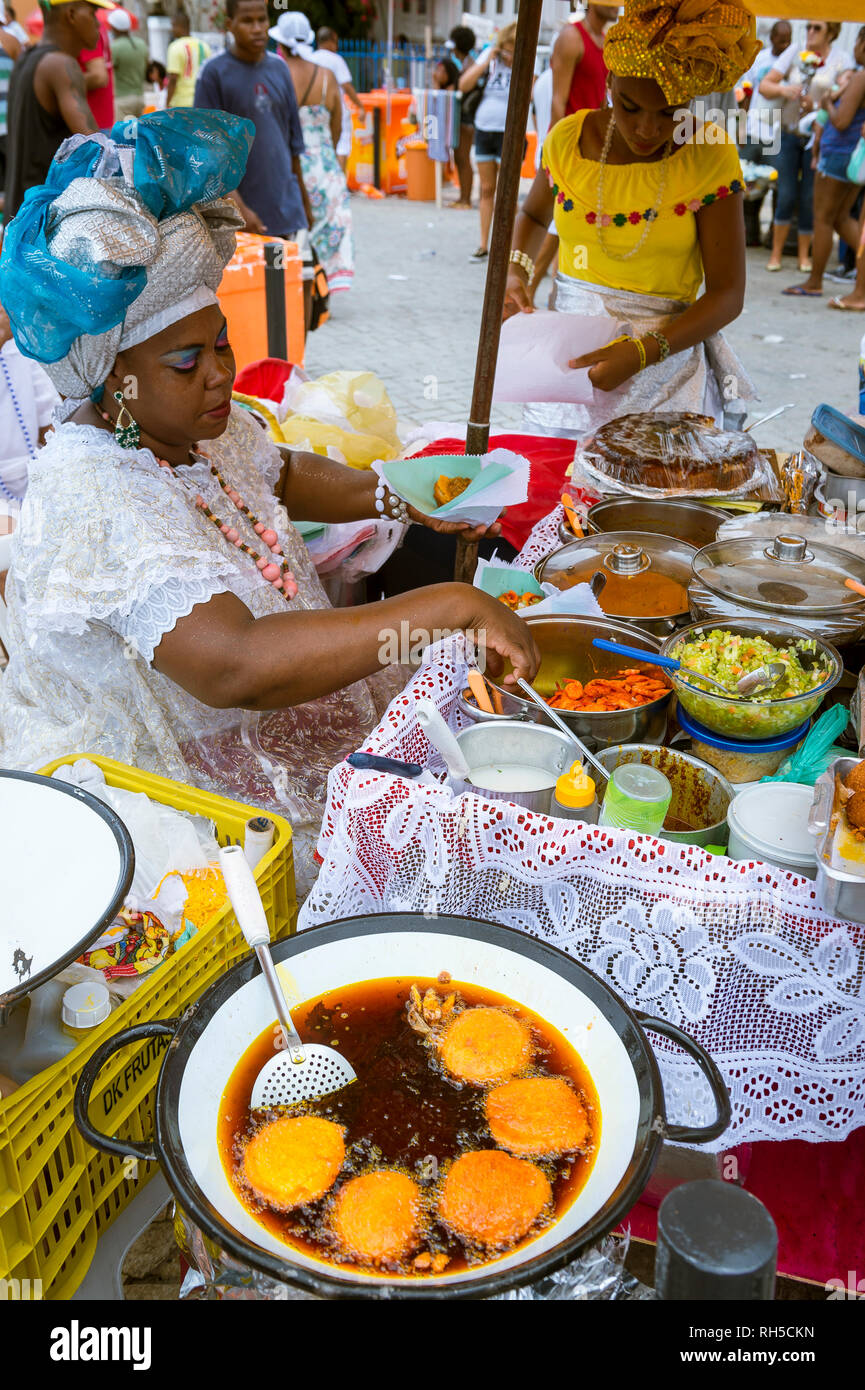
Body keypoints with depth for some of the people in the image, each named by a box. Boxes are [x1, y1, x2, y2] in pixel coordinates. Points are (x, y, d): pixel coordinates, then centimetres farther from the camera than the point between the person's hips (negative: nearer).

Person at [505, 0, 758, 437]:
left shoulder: (711, 155, -8)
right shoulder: (567, 138, 0)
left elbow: (728, 292, -10)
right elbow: (533, 214, 21)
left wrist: (642, 352, -24)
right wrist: (515, 271, -1)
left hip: (664, 372, -2)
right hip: (569, 358, 3)